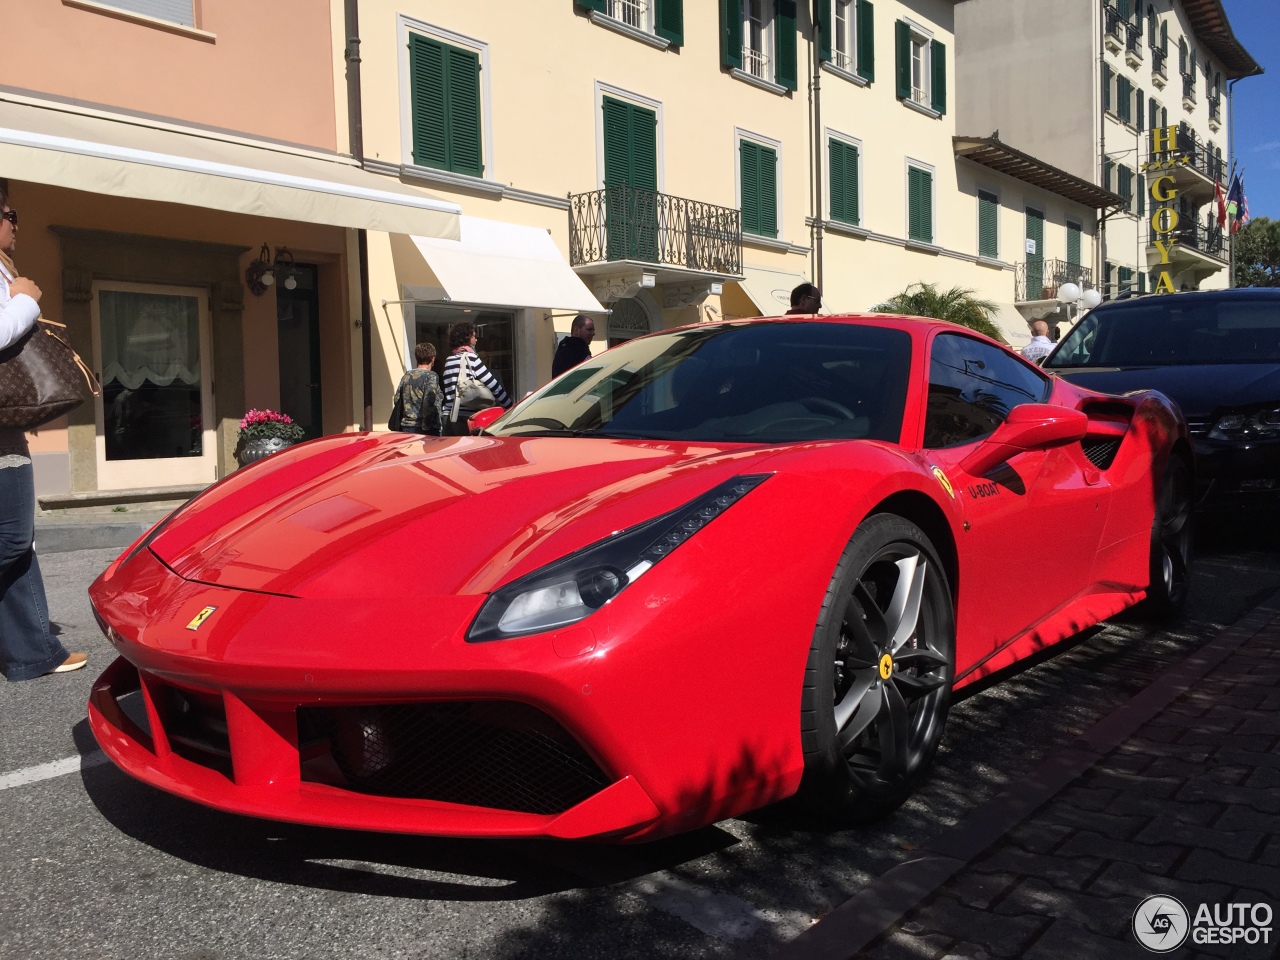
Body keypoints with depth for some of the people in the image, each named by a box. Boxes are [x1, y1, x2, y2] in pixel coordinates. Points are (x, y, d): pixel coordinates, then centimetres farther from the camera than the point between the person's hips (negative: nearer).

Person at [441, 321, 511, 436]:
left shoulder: (448, 361, 16)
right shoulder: (470, 358, -6)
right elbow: (494, 386, -7)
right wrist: (511, 406, 0)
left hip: (449, 418, 7)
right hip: (466, 418, -7)